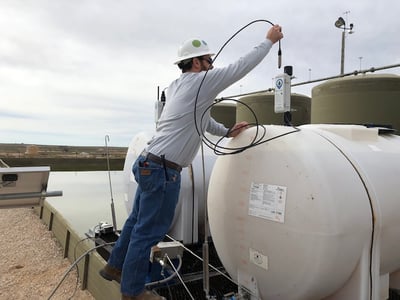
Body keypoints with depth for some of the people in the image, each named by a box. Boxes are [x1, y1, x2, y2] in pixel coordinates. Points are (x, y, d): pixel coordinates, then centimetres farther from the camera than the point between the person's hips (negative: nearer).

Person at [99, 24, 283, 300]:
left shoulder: (177, 86, 17)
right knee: (150, 230, 4)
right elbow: (241, 67, -4)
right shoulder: (201, 81, -9)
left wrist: (227, 132, 27)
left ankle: (115, 267, 40)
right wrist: (269, 41, 8)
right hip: (163, 170, -9)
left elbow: (201, 119, 28)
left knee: (138, 221, 22)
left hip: (149, 164, 9)